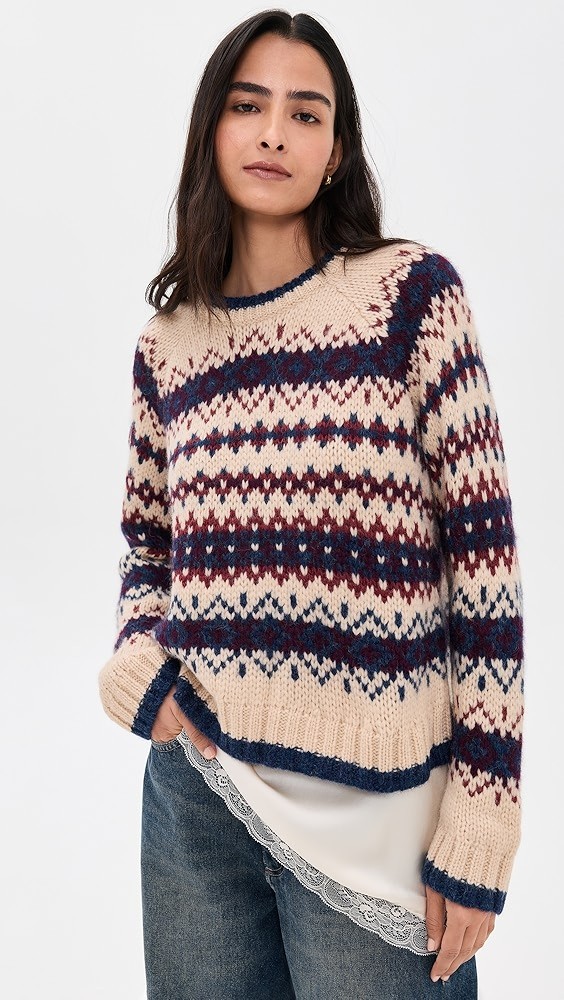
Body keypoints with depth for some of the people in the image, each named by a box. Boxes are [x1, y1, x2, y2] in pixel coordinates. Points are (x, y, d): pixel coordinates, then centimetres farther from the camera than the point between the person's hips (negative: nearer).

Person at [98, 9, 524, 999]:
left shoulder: (412, 291, -4)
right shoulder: (168, 343, 7)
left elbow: (482, 549, -8)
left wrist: (479, 825, -10)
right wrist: (136, 666, -3)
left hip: (372, 806, -3)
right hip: (193, 793, 4)